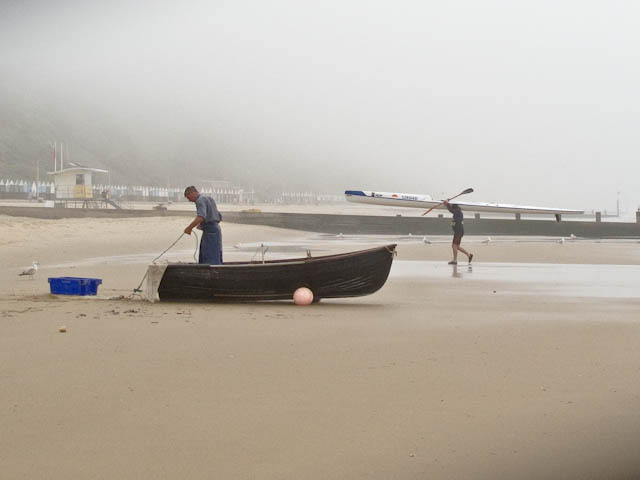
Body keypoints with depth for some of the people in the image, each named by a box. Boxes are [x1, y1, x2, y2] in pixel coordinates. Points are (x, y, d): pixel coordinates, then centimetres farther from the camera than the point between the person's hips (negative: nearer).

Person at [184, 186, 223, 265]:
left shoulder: (200, 201, -9)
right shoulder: (210, 199, 20)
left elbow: (201, 217, -28)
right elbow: (219, 217, 23)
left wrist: (189, 228, -19)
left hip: (210, 232, -10)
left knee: (211, 261, -12)